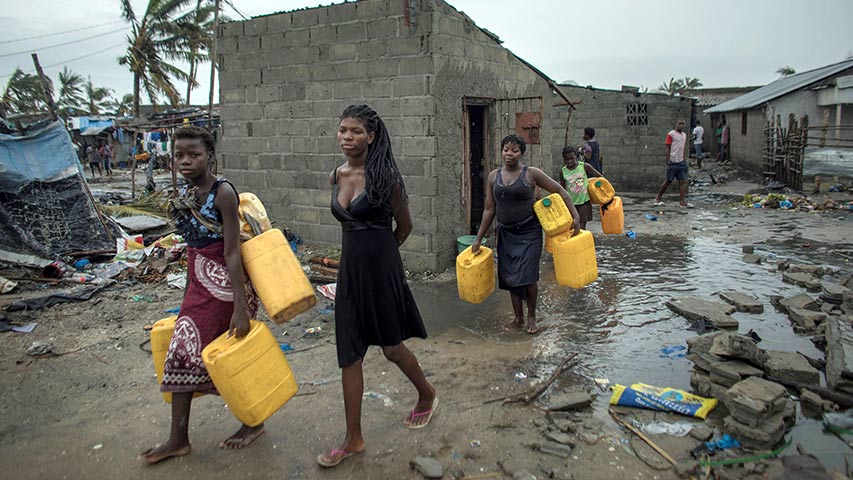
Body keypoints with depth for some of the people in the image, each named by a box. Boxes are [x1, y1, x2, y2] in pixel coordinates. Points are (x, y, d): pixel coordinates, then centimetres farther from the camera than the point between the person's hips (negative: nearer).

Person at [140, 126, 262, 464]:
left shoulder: (222, 192, -17)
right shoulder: (186, 194, 7)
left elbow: (232, 253, -21)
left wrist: (240, 306, -23)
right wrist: (188, 292, 21)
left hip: (224, 284, -8)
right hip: (199, 284, 8)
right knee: (183, 352, 10)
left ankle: (254, 423, 28)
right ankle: (178, 439, 24)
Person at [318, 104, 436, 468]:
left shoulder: (384, 176, -13)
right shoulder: (337, 176, 4)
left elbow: (404, 225, -1)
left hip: (381, 269, -5)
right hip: (349, 269, 6)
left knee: (392, 348, 10)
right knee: (349, 356, 7)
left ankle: (427, 395, 40)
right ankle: (354, 439, 20)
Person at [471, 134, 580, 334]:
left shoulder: (531, 174, -8)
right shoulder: (494, 176, 2)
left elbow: (559, 191, -3)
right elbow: (489, 210, 7)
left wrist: (575, 216, -11)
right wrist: (478, 238, 7)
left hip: (529, 233, -4)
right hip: (506, 234, 4)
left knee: (527, 277, -7)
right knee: (510, 277, 8)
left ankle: (531, 317, 16)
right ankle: (518, 317, 25)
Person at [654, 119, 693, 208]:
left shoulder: (684, 135, 15)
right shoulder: (671, 134, -6)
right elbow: (668, 148, -9)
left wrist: (683, 159, 17)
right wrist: (668, 160, -15)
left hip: (681, 162, 7)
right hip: (673, 162, -7)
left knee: (683, 181, -2)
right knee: (668, 181, 1)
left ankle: (682, 202, -4)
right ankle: (658, 198, 16)